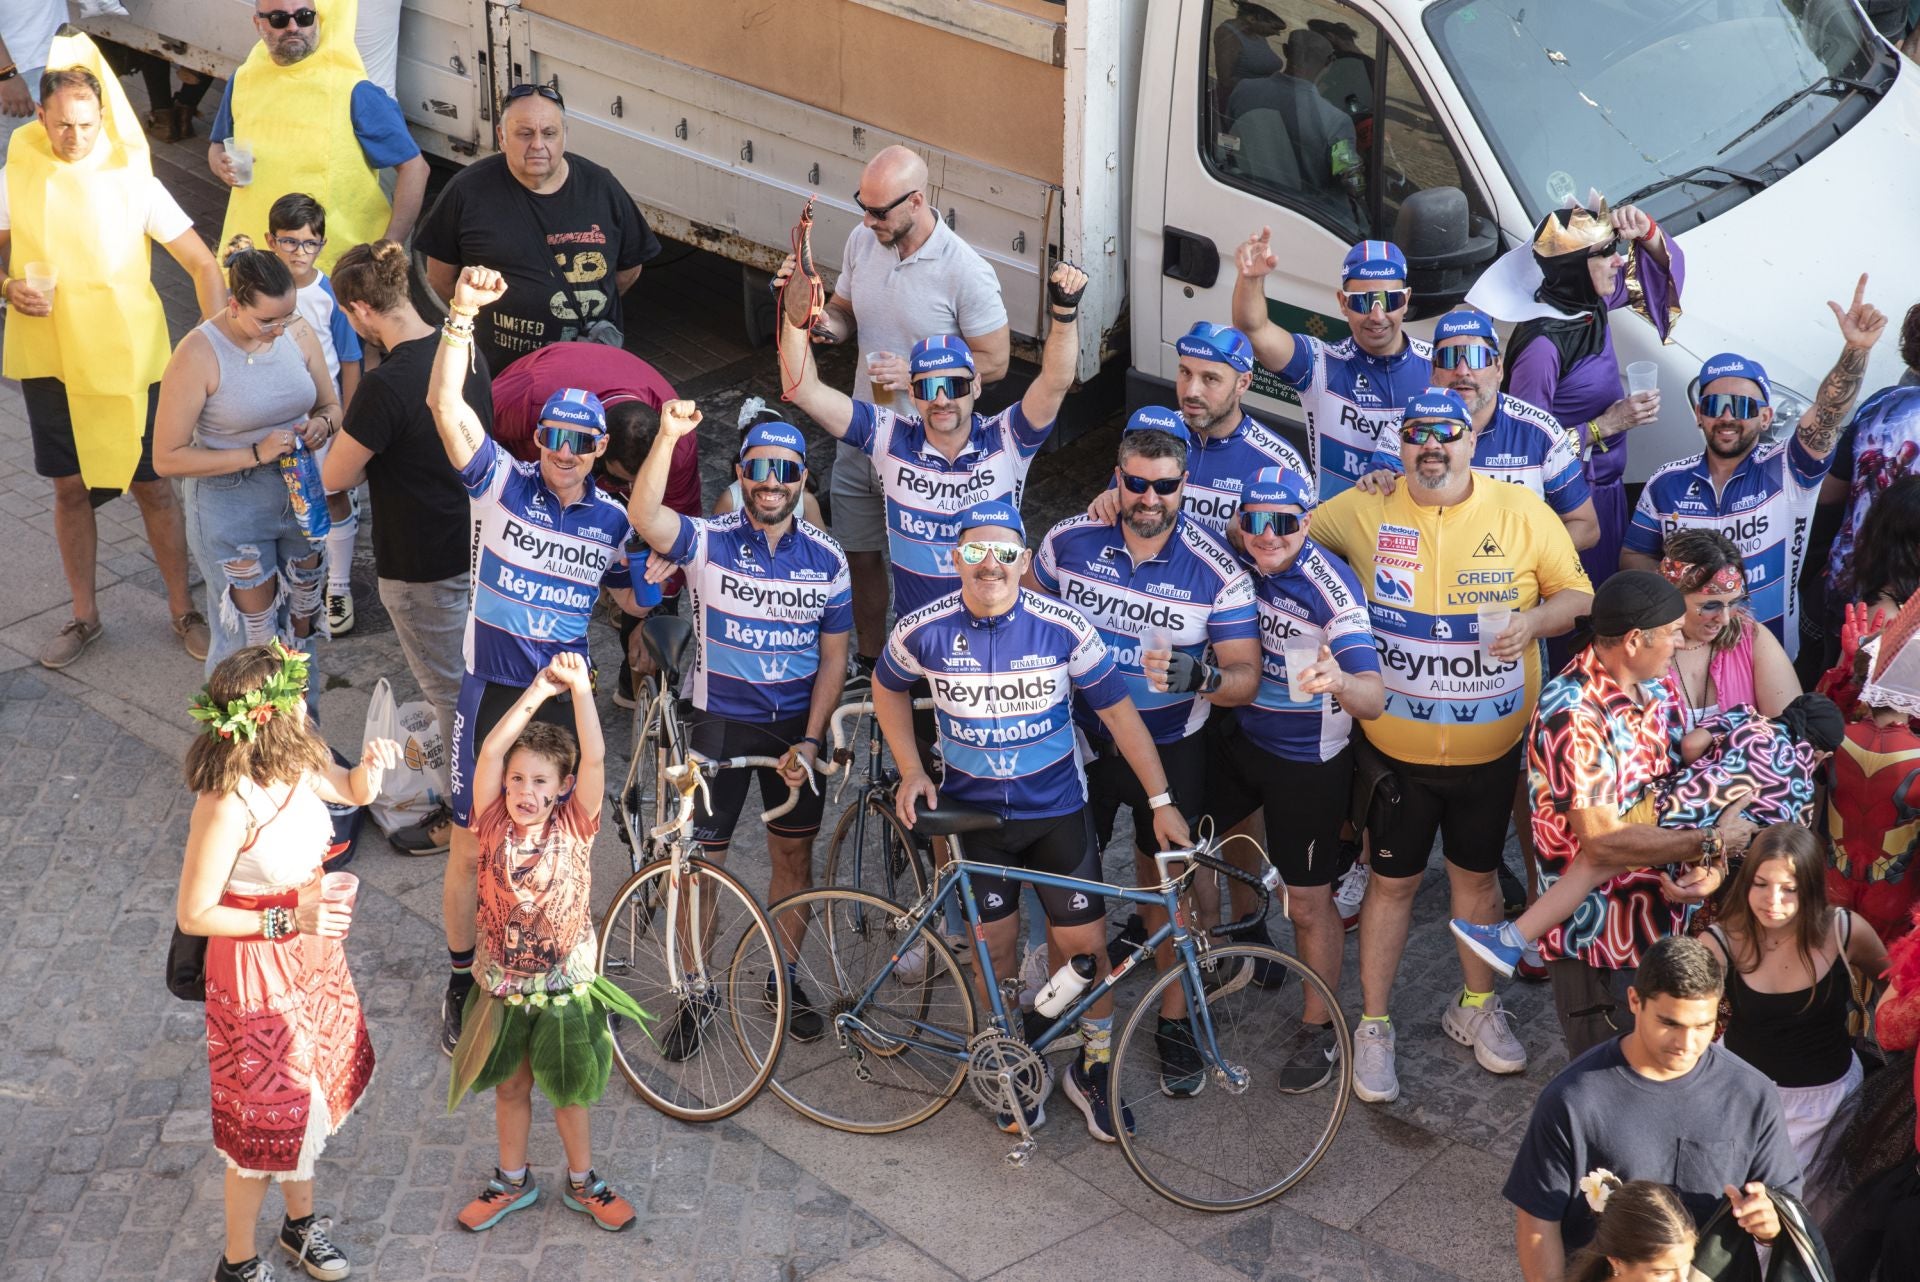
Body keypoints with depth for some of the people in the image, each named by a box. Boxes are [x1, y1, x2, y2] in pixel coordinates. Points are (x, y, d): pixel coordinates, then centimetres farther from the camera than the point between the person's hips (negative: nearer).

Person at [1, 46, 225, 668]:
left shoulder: (134, 182, -8)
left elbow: (203, 265, -8)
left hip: (129, 358, -2)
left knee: (152, 486, 4)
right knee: (70, 488, 11)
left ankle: (183, 609, 20)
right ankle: (84, 614, 25)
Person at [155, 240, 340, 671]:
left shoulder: (297, 336, -5)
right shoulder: (198, 355, -21)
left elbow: (331, 405, 11)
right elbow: (167, 458, -18)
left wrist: (322, 423, -14)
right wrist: (254, 454, -25)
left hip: (300, 499, 5)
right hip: (232, 510, -5)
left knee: (301, 628, 18)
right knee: (250, 640, 3)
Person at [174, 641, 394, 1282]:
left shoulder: (297, 763, -10)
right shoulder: (228, 804, -32)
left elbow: (354, 791, 12)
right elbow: (193, 915, -25)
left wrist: (371, 766, -10)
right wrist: (288, 921, -29)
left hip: (313, 954, 8)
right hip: (257, 970, -8)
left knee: (311, 1095, 25)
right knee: (267, 1117, 9)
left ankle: (301, 1223, 48)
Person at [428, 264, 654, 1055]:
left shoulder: (610, 521, 3)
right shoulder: (503, 485, -8)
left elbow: (631, 601, 17)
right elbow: (445, 404, -21)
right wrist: (462, 313, -31)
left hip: (563, 700, 3)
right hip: (492, 694, -2)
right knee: (472, 851, 5)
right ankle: (462, 984, 23)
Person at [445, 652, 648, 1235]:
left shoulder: (574, 826, -12)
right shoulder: (495, 825, -11)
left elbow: (594, 758, -24)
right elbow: (490, 752, -22)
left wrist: (580, 687, -31)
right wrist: (539, 690, -26)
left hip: (566, 984, -1)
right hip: (503, 985, 1)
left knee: (569, 1090, 15)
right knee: (510, 1086, 18)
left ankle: (582, 1183, 34)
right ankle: (512, 1181, 38)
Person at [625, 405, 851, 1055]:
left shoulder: (826, 558, -3)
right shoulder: (709, 541, -10)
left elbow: (833, 657, 0)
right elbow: (644, 517, -31)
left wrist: (811, 740, -9)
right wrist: (669, 436, -42)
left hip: (795, 725, 2)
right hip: (720, 721, -2)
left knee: (794, 855, 12)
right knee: (701, 858, 2)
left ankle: (785, 978, 31)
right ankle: (698, 991, 19)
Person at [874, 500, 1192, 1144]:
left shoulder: (1063, 627, -16)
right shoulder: (924, 630, -13)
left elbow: (1118, 711, -8)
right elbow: (888, 687, 8)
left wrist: (1161, 800, -9)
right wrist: (911, 772, 0)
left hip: (1056, 808, -1)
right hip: (973, 809, 1)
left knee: (1086, 945, 0)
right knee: (994, 945, 8)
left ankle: (1095, 1067, 22)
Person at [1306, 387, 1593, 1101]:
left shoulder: (1522, 514, -6)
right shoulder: (1364, 511, -7)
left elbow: (1578, 595, 1)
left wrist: (1536, 619, -20)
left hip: (1491, 748, 1)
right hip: (1397, 748, -1)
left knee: (1477, 874, 18)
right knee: (1392, 881, 9)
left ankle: (1476, 1007, 38)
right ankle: (1373, 1027, 23)